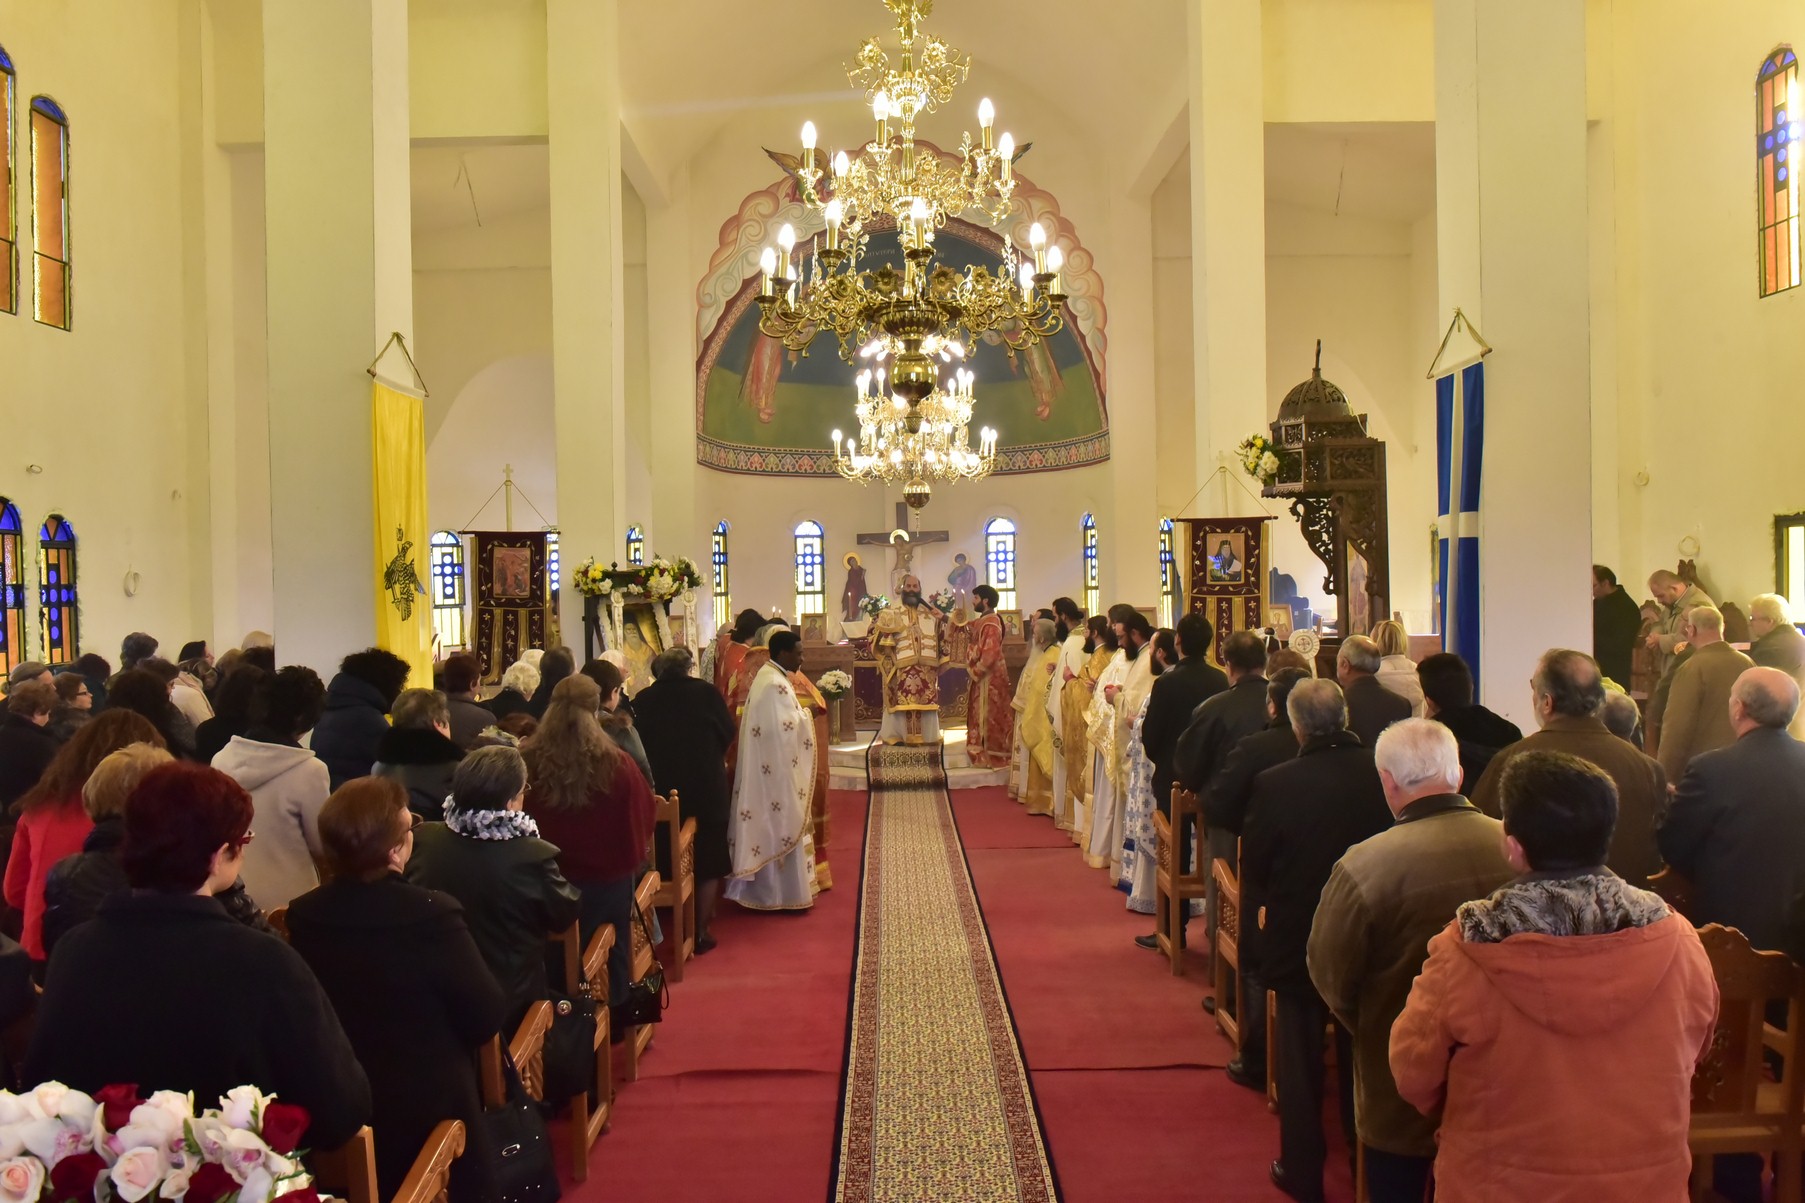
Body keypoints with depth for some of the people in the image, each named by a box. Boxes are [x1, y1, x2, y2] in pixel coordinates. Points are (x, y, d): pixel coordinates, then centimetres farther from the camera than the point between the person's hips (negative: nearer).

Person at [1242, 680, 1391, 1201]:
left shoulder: (1274, 785, -22)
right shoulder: (1382, 773, -15)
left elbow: (1253, 869, -10)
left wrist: (1261, 905, 9)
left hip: (1296, 940, -3)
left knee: (1300, 1060, 13)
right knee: (1361, 1057, 21)